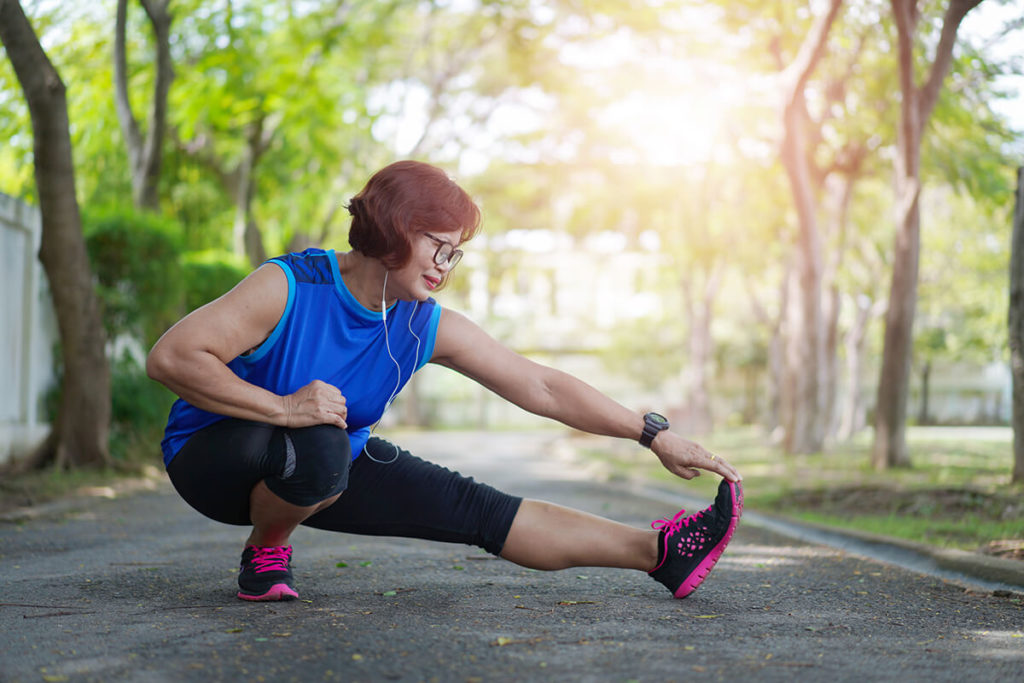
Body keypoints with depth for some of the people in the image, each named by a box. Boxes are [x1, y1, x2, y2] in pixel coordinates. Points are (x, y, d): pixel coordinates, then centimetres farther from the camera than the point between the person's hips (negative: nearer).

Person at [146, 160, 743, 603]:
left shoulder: (430, 328, -12)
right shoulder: (290, 289, -27)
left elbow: (541, 387, -7)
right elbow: (170, 357, -34)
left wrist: (655, 435, -9)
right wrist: (282, 408, -40)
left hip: (327, 467, 5)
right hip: (214, 456, -5)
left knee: (475, 510, -8)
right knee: (318, 448, -40)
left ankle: (661, 553, -8)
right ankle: (265, 553, -10)